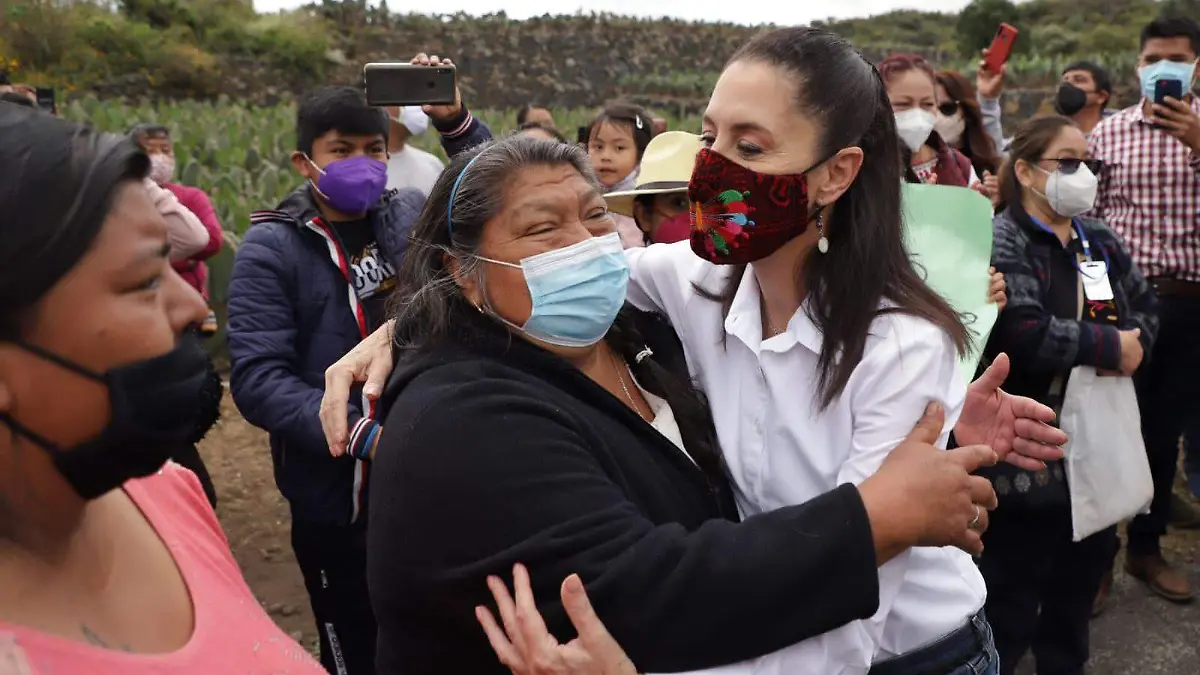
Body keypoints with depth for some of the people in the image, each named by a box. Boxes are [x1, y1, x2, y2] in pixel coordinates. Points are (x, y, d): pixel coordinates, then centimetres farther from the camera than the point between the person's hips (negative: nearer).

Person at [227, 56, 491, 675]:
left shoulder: (409, 216, 2)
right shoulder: (272, 247, -9)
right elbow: (258, 379, -16)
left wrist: (455, 120, -5)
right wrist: (365, 435, -26)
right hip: (337, 497, -3)